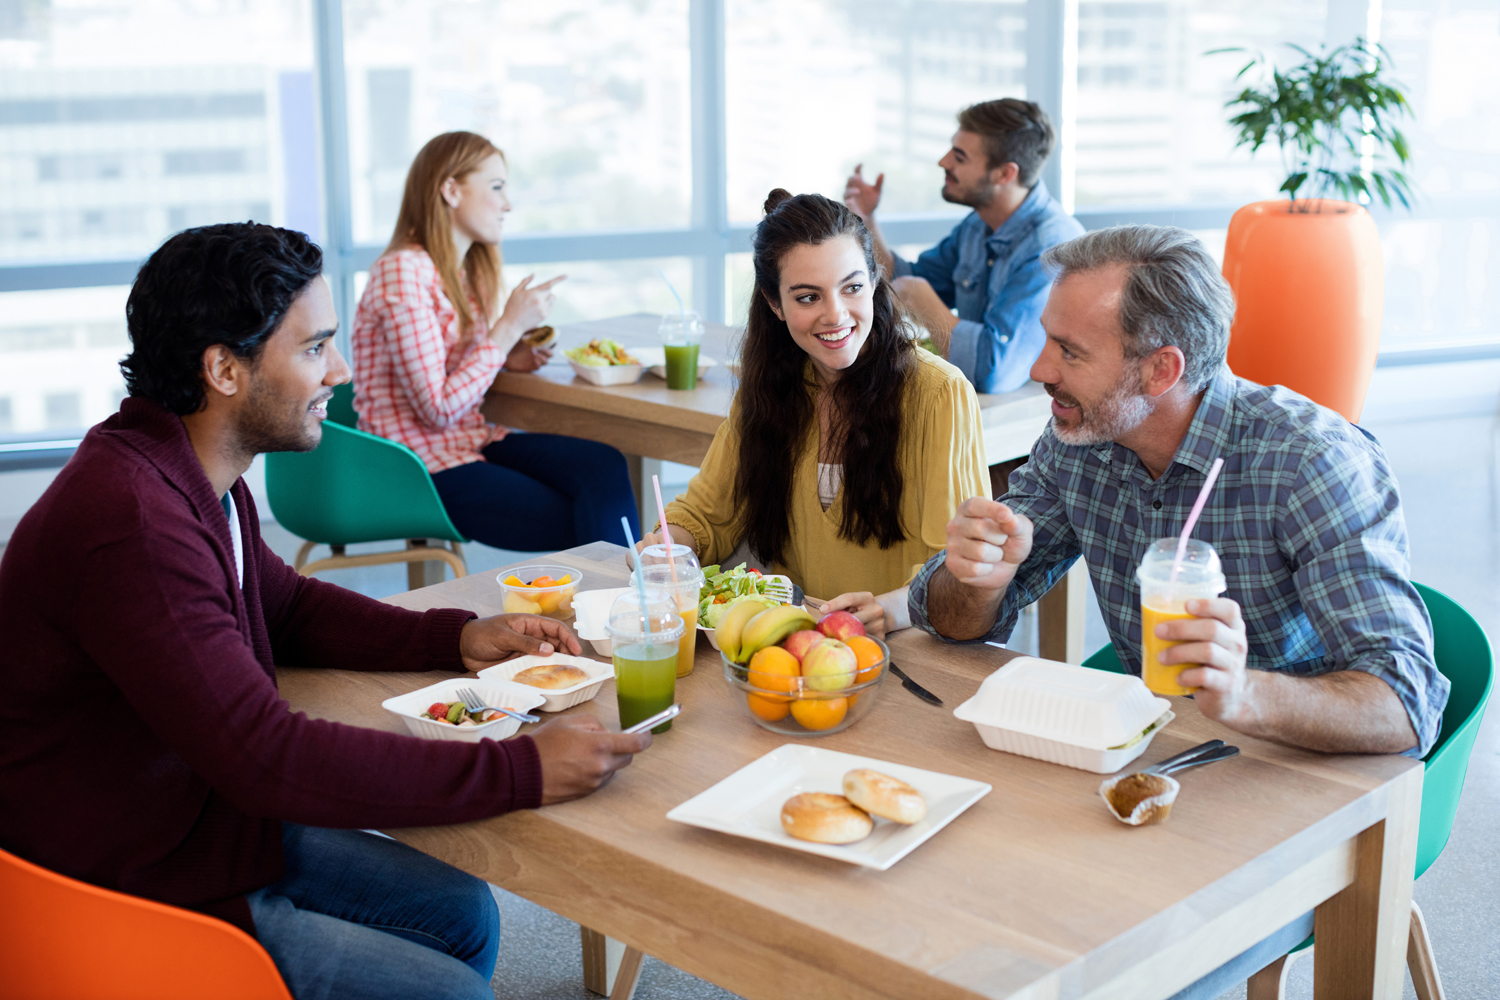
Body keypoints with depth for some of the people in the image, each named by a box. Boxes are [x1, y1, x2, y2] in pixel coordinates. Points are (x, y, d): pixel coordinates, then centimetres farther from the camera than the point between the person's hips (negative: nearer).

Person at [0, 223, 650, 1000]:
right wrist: (521, 770, -32)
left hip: (214, 822, 9)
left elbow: (288, 607, 17)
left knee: (462, 916, 12)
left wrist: (459, 639, 2)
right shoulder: (132, 523, -32)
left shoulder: (192, 475, 2)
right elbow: (271, 758, -34)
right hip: (142, 899, -9)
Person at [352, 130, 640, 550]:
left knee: (604, 465, -17)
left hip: (472, 439, 8)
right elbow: (437, 409, -20)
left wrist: (505, 357, 3)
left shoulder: (465, 271, 12)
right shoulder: (403, 272, -16)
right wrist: (510, 327, -16)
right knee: (579, 525, -15)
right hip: (422, 467, -8)